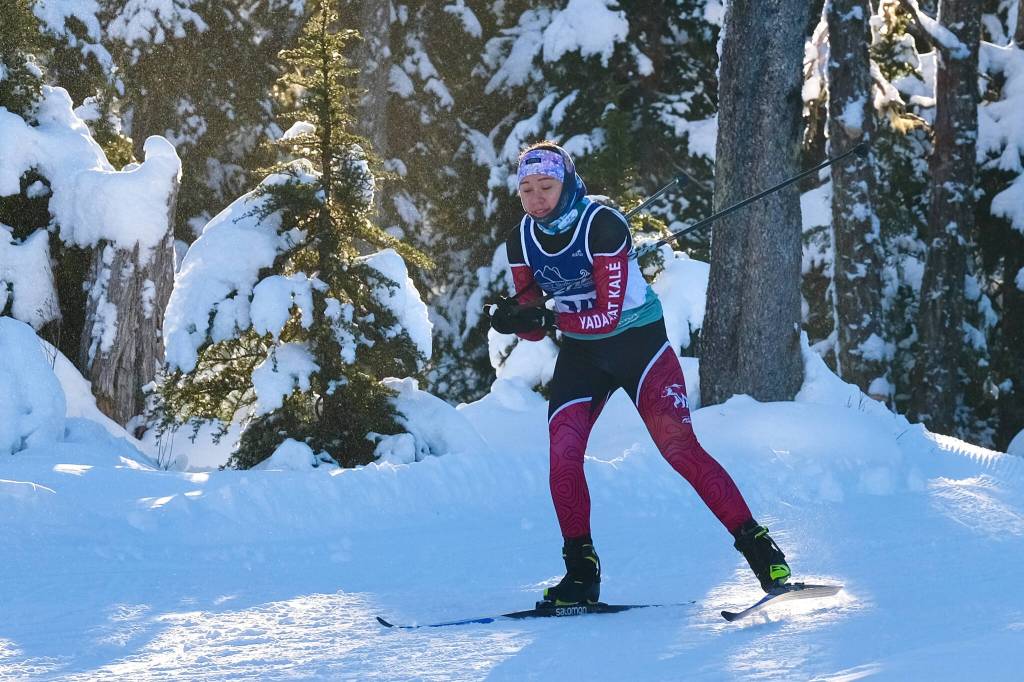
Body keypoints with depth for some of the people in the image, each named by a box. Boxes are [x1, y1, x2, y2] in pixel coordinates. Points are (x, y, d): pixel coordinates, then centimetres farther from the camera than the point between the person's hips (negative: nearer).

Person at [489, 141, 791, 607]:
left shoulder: (601, 225, -23)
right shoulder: (522, 240, -6)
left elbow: (609, 314, -26)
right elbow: (535, 326, -3)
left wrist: (550, 317, -36)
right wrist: (513, 318, -25)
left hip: (638, 341, -5)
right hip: (581, 354, 5)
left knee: (679, 447, -15)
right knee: (562, 456, -12)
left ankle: (758, 548, -8)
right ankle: (581, 572, 1)